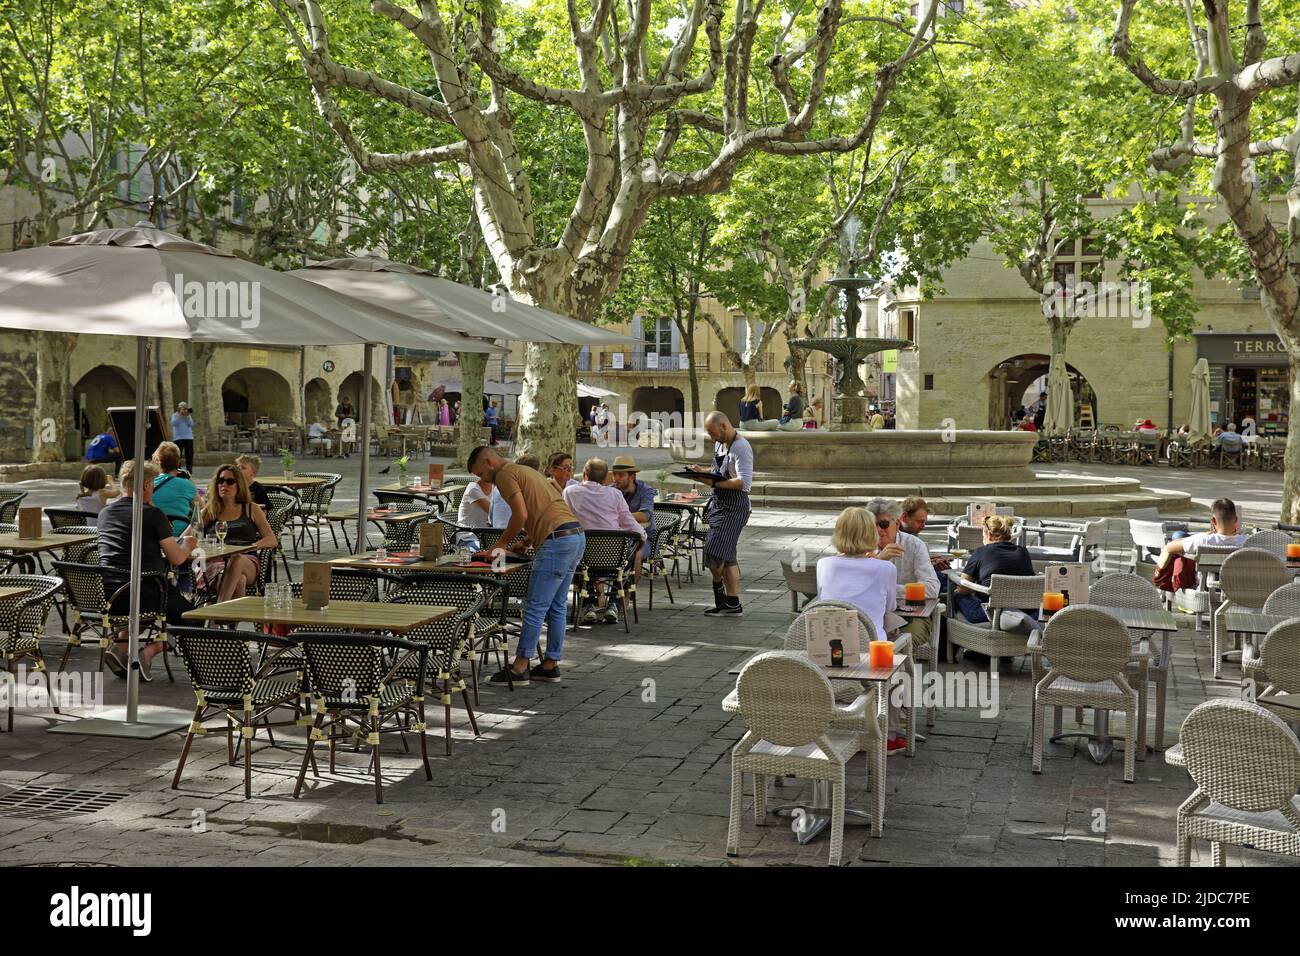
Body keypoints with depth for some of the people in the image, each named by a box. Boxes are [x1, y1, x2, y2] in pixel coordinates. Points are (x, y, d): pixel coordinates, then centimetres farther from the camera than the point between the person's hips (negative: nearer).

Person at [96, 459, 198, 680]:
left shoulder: (105, 513, 13)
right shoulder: (153, 514, -7)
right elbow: (176, 558, -5)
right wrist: (187, 546, 18)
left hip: (107, 596, 6)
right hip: (145, 594, -6)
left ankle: (120, 646, 13)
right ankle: (148, 652, -7)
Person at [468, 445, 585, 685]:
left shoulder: (504, 475, -2)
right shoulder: (524, 471, 29)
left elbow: (521, 515, -12)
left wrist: (502, 543, 0)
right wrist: (530, 536, 19)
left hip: (557, 540, -10)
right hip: (577, 536, 10)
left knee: (535, 607, -6)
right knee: (557, 606, 13)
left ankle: (519, 668, -2)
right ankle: (551, 665, 18)